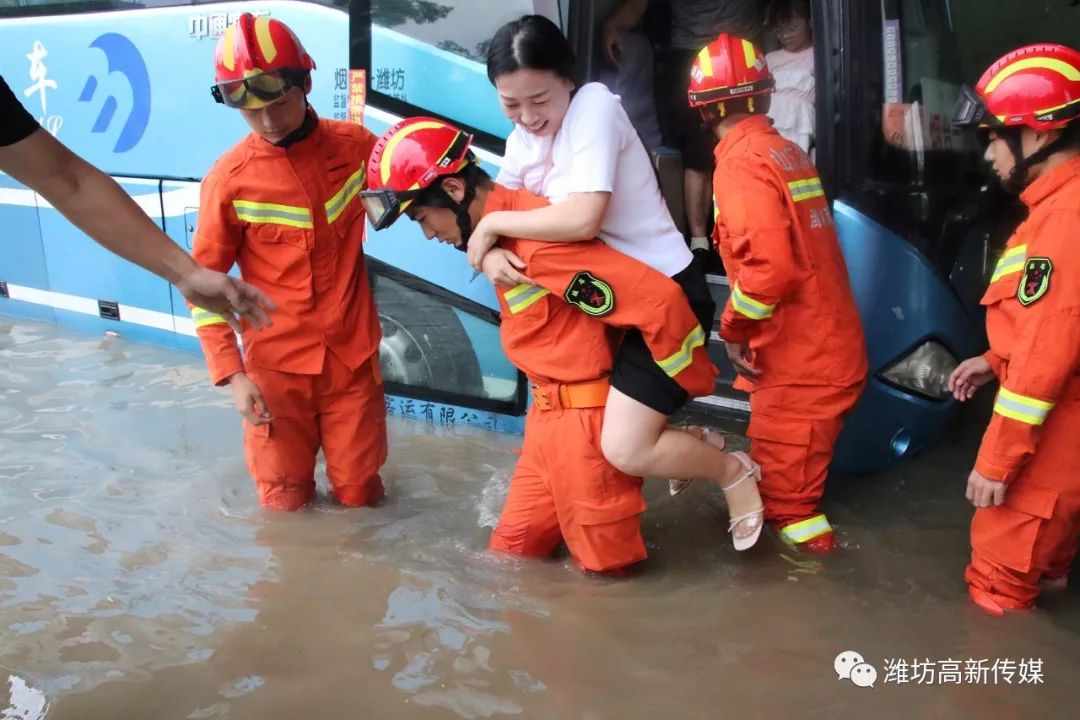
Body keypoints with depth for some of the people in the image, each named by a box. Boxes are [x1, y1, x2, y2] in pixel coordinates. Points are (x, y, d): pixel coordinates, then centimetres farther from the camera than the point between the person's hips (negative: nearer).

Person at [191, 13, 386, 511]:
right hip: (275, 364, -1)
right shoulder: (229, 178, -10)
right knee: (286, 502, 8)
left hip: (353, 354, 2)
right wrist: (231, 373, -8)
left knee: (359, 493, 9)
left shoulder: (355, 146, -4)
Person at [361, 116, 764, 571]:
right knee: (512, 548, 18)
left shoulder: (537, 236, -25)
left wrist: (693, 385, -13)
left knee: (606, 562, 7)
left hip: (588, 417, -9)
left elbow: (659, 298, -26)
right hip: (549, 411, 9)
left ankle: (724, 469, 19)